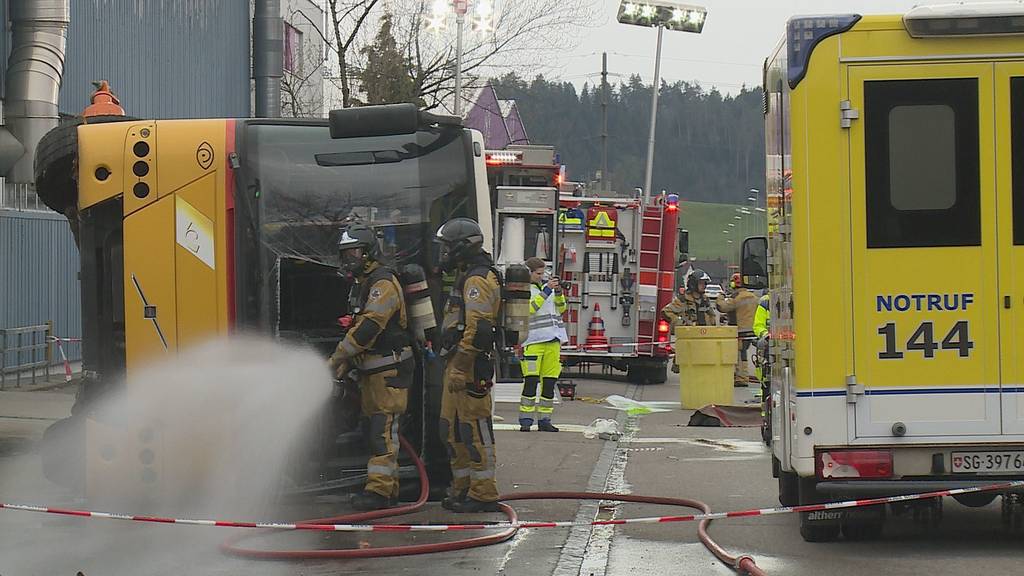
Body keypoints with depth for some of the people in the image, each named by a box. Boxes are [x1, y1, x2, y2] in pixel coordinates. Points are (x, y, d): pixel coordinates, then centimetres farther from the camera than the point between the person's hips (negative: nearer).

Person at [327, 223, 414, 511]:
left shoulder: (383, 284, -14)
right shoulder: (362, 284, 18)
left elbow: (369, 327, -23)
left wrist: (337, 357, -20)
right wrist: (346, 364, 13)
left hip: (389, 368, -10)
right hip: (371, 369, 10)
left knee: (383, 428, -13)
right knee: (378, 427, 11)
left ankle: (378, 490, -17)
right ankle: (389, 489, 15)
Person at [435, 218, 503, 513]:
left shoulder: (478, 280, -14)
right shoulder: (467, 278, 21)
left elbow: (477, 328, -23)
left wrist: (460, 368, -25)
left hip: (470, 367, -11)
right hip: (457, 364, 11)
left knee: (474, 429, -9)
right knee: (452, 428, 14)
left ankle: (483, 495, -7)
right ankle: (463, 488, 20)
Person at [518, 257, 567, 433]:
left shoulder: (546, 286, 18)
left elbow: (561, 308, 19)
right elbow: (530, 308, -17)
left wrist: (558, 292, 2)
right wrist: (547, 290, -18)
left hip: (553, 340, 6)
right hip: (533, 341, -6)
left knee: (550, 382, 5)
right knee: (531, 381, -10)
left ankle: (544, 420, 9)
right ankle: (525, 421, -8)